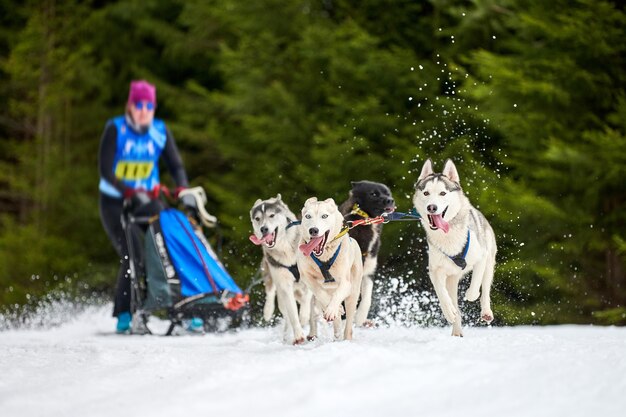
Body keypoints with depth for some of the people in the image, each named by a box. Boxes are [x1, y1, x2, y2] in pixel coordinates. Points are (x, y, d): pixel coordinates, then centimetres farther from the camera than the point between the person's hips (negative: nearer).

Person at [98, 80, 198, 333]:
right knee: (131, 255, -20)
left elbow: (175, 166, 0)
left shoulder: (160, 132, 1)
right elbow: (105, 170, -17)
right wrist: (131, 193, -30)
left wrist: (184, 191, -20)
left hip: (148, 200, 4)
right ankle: (124, 316, -10)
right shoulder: (115, 130, -11)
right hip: (115, 203, -4)